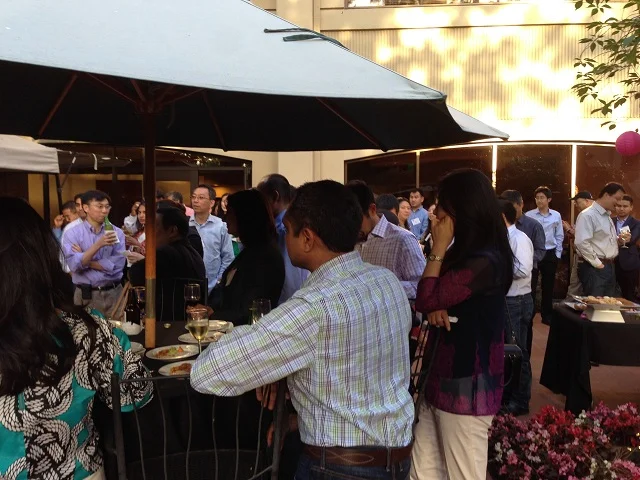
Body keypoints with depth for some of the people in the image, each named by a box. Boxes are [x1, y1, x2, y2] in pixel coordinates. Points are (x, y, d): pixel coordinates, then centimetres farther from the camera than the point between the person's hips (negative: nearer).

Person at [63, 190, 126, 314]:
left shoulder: (116, 232, 0)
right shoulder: (73, 234, -3)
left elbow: (117, 265, -10)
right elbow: (74, 265, -16)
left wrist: (85, 261, -8)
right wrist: (98, 245, -24)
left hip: (114, 293, 1)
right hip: (86, 295, -1)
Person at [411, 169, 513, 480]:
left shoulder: (485, 260, -19)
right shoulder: (465, 254, 13)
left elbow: (426, 299, -17)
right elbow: (432, 300, 13)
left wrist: (439, 247, -11)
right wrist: (435, 308, -10)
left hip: (466, 385, -9)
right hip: (442, 377, 9)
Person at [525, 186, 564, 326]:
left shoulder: (556, 216, 2)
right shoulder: (529, 215, -5)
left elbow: (559, 236, 9)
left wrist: (558, 254, 6)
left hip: (550, 254, 3)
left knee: (548, 286, 11)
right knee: (531, 285, 0)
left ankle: (547, 315, 23)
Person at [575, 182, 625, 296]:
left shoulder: (607, 216, 17)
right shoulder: (587, 215, -14)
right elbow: (582, 242, -25)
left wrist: (619, 240, 8)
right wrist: (597, 263, -19)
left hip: (609, 266, 9)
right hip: (594, 268, -9)